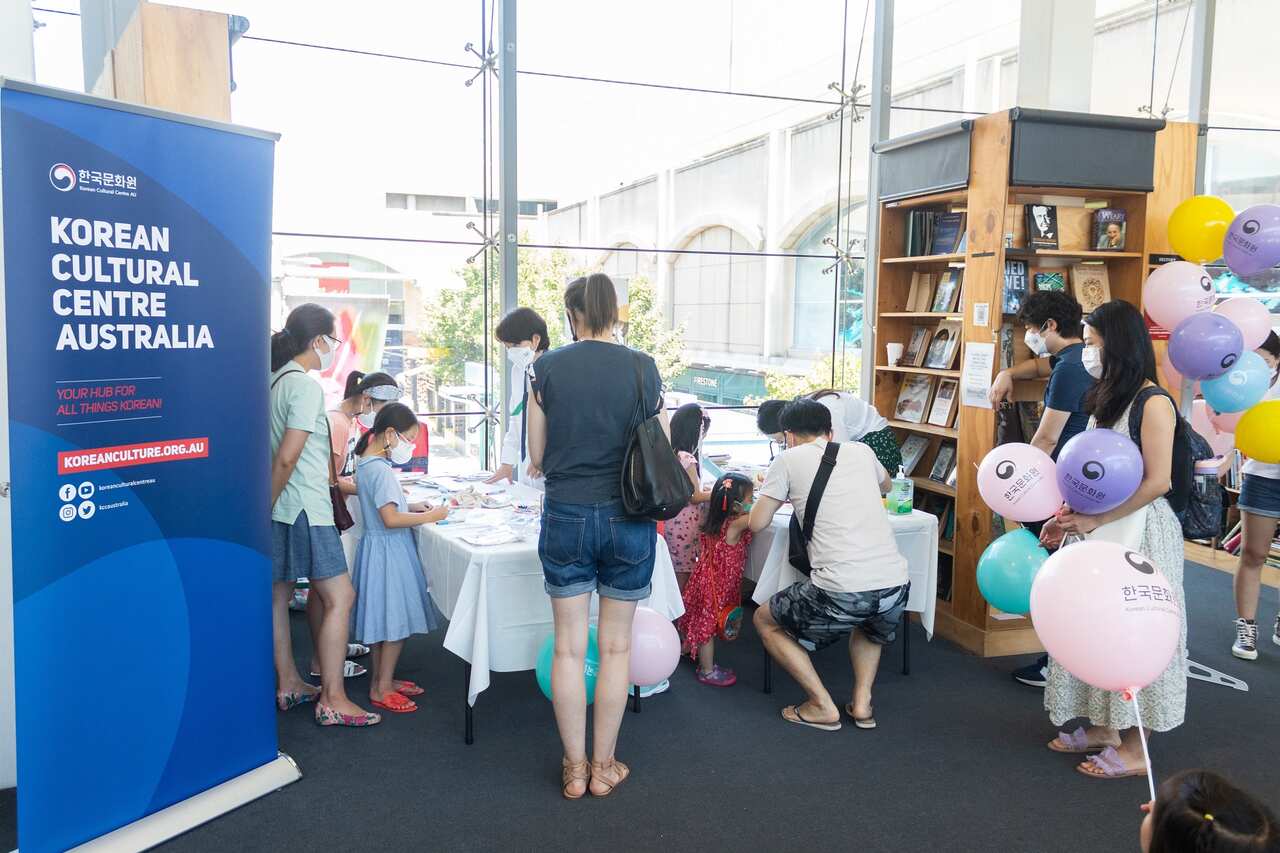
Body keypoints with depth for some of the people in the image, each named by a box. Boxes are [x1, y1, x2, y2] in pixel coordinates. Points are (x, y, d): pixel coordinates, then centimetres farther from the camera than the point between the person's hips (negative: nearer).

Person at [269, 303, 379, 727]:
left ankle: (289, 684, 30)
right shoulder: (307, 386, -16)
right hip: (304, 509, -10)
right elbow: (286, 459, -20)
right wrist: (267, 507, -10)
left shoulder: (274, 380, 10)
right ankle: (332, 700, -2)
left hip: (279, 511, 10)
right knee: (340, 598, -5)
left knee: (279, 594, 16)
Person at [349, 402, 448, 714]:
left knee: (384, 620, 17)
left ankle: (382, 679, 27)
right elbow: (391, 519, -25)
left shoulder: (367, 463, 10)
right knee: (396, 621, -1)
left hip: (382, 549, 10)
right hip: (388, 551, -10)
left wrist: (411, 507, 9)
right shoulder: (380, 469, -20)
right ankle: (381, 689, 8)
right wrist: (429, 517, -18)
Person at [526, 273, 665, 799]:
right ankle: (604, 767, 23)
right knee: (616, 646, 12)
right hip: (627, 519, 0)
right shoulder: (643, 369, -3)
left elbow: (537, 458, 3)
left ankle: (575, 769, 21)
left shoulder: (547, 368, -3)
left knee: (569, 647, 10)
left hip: (566, 517, 0)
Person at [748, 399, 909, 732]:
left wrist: (780, 495, 28)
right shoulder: (861, 451, 17)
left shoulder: (789, 459, 5)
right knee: (870, 624, 41)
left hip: (840, 591, -5)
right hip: (896, 586, 5)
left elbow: (757, 524, 10)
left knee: (765, 621, 21)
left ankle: (822, 706, 13)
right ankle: (862, 701, 24)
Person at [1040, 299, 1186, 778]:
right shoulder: (1106, 399, 11)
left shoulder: (1152, 402, -15)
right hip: (1098, 527, 8)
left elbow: (1157, 482, -19)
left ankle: (1133, 749, 11)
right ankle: (1102, 727, 27)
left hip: (1138, 531, -8)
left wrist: (1096, 520, -17)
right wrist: (1066, 518, 4)